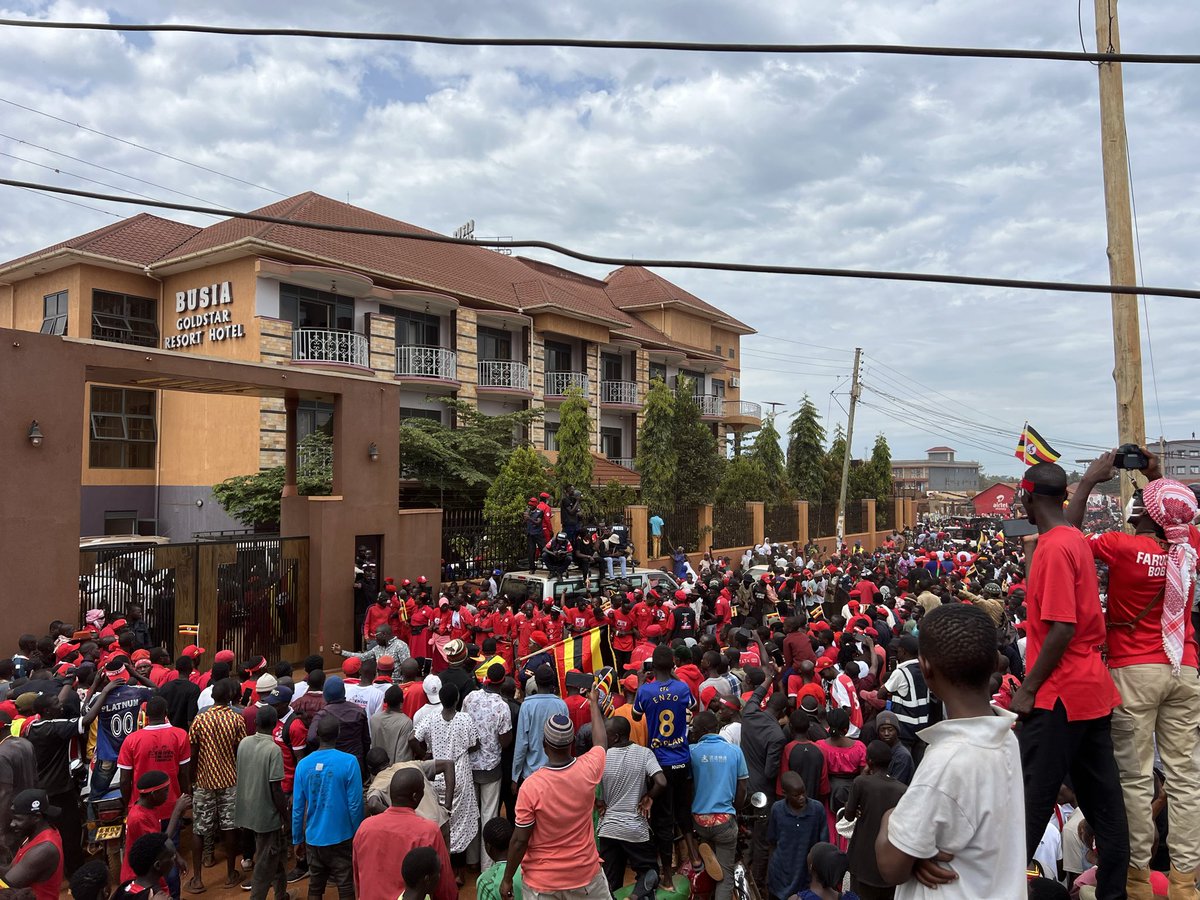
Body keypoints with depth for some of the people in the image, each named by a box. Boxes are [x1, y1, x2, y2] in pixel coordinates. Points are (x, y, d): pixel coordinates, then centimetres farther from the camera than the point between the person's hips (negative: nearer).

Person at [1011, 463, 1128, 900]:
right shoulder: (1077, 540, 9)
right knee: (1101, 794, 15)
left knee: (1031, 797, -3)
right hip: (1092, 687, 9)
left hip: (1060, 692, -9)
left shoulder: (1053, 548, -19)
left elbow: (1061, 629, -22)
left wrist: (1027, 688, -17)